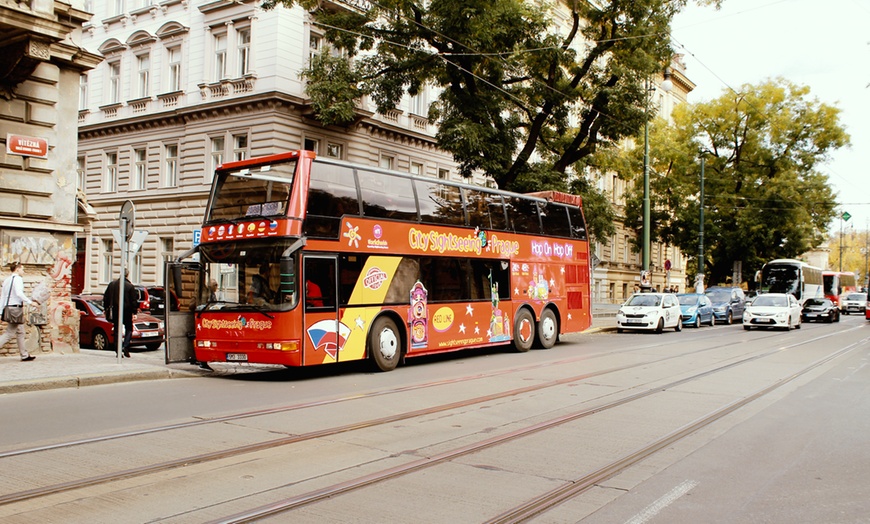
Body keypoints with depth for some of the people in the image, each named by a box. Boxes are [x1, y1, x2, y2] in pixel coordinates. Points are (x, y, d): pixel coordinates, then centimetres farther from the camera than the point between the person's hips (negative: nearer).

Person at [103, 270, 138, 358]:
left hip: (115, 311, 3)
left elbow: (106, 298, 10)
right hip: (126, 311, -3)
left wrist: (106, 308, 19)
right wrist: (134, 312, -2)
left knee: (117, 330, 9)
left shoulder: (112, 284, 4)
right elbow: (134, 300, -8)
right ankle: (125, 346, -9)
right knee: (129, 329, 10)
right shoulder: (130, 286, -8)